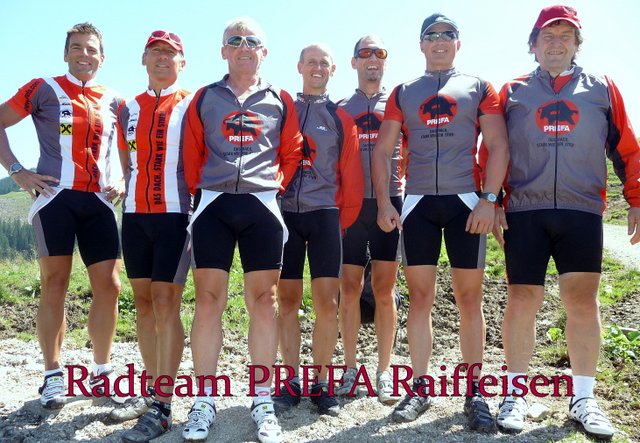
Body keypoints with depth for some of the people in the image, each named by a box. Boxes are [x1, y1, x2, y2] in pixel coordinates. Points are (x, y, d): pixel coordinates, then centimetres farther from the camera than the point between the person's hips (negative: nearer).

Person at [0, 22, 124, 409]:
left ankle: (102, 373, 14)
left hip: (99, 201, 3)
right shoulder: (44, 90, 6)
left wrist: (122, 182, 8)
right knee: (55, 283, -1)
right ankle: (54, 375, 9)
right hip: (55, 196, -3)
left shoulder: (113, 101, 14)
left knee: (108, 285, 1)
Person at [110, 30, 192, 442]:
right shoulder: (130, 108, 15)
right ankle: (152, 389, 21)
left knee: (165, 302, -10)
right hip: (134, 213, 6)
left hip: (175, 213, -6)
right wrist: (137, 193, 13)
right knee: (144, 301, 9)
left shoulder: (192, 105, 1)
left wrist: (196, 201, -6)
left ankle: (162, 407, -6)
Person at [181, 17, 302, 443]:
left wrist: (276, 184, 3)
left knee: (263, 302, 1)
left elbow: (292, 152, 14)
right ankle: (204, 401, 8)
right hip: (213, 204, 1)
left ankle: (263, 402, 10)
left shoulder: (280, 101, 12)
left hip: (262, 205, 0)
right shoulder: (204, 98, 12)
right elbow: (191, 153, 12)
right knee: (208, 300, -2)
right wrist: (201, 190, 6)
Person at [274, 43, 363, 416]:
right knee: (287, 300, 4)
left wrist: (344, 220, 5)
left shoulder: (341, 118, 8)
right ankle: (293, 380, 15)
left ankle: (322, 383, 10)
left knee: (327, 302, -3)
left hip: (324, 214, -1)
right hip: (284, 213, 1)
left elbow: (351, 176, 7)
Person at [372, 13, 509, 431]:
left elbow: (498, 147, 1)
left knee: (470, 297, 2)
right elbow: (383, 151, 10)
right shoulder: (403, 93, 13)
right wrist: (384, 201, -1)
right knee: (419, 297, 3)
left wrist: (488, 199, -11)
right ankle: (420, 387, 13)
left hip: (466, 200, -1)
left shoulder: (479, 88, 8)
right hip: (418, 203, 2)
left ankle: (475, 391, 11)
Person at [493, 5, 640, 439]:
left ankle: (584, 398, 13)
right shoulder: (512, 92, 10)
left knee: (583, 300, 0)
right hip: (524, 212, 0)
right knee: (522, 301, 1)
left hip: (582, 212, 1)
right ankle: (516, 394, 13)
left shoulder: (602, 89, 12)